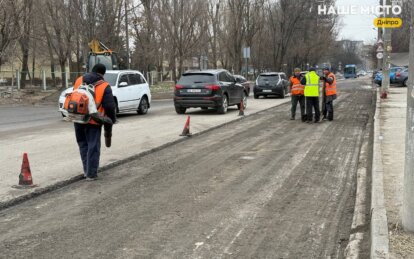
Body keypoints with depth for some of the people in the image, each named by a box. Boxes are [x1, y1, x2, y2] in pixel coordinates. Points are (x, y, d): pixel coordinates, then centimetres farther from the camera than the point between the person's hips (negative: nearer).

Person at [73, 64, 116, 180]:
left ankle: (86, 170, 22)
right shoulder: (104, 87, -3)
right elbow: (109, 108, -6)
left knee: (83, 144, 19)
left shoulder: (78, 80, 11)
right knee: (93, 147, 4)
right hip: (93, 121, -4)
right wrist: (108, 127, 2)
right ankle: (91, 174, 6)